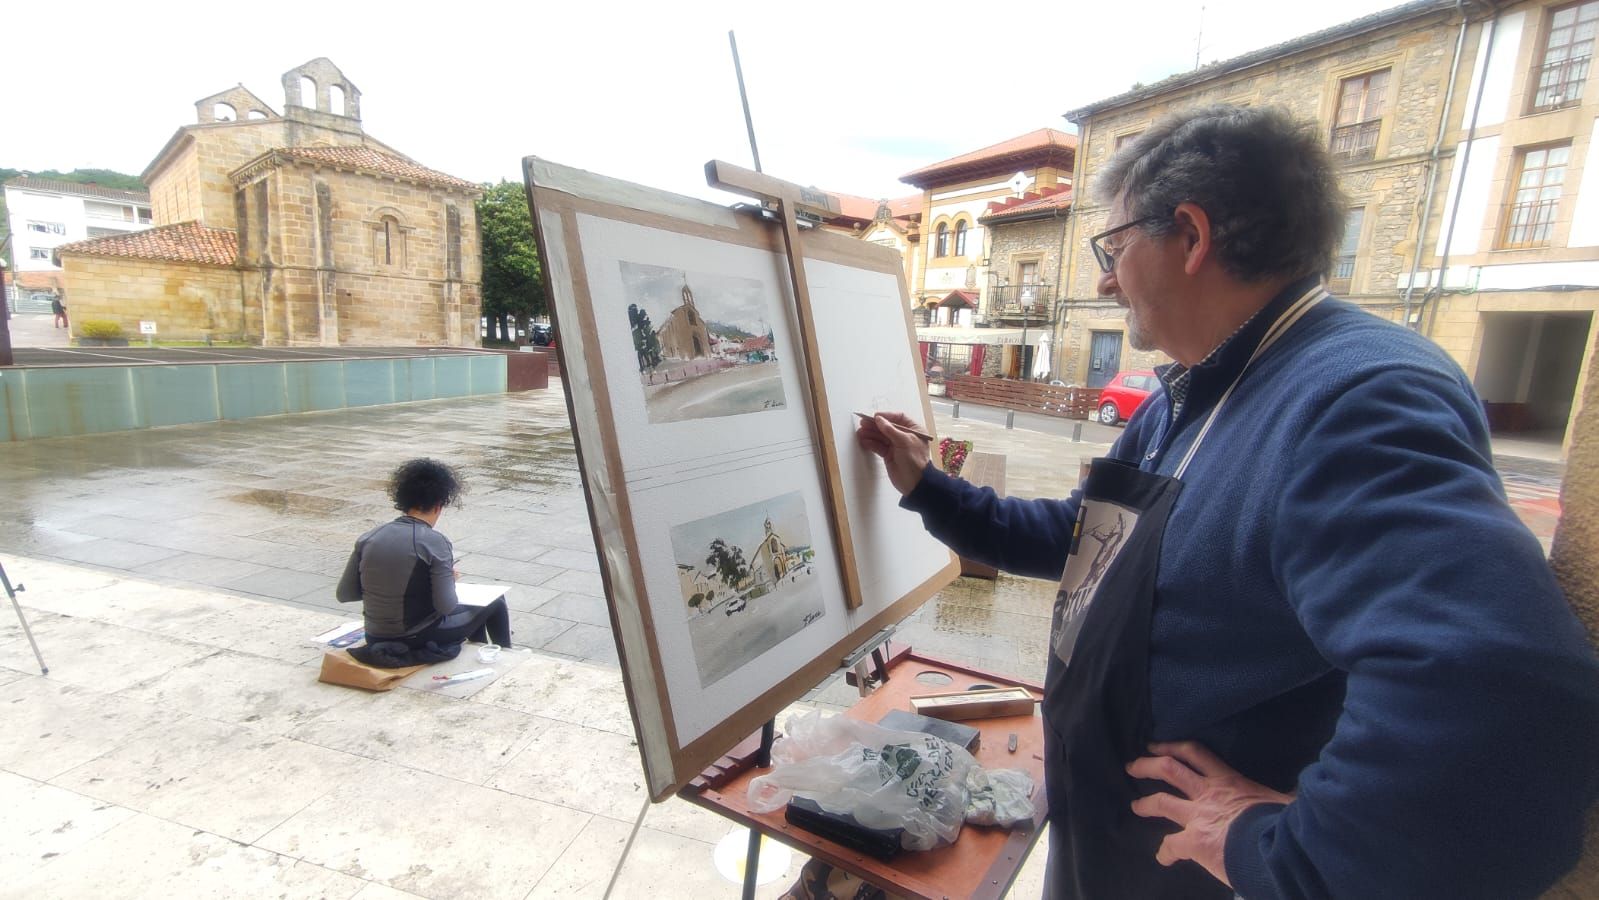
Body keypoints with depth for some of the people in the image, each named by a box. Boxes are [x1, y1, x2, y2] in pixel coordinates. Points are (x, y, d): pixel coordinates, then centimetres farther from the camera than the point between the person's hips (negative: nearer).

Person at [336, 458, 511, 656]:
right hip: (420, 640, -6)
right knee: (496, 604, 17)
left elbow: (344, 594, 1)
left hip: (376, 640, 6)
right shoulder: (435, 542, -20)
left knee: (471, 609, 31)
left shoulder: (369, 537, -4)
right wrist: (449, 579, -1)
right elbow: (446, 606, -21)